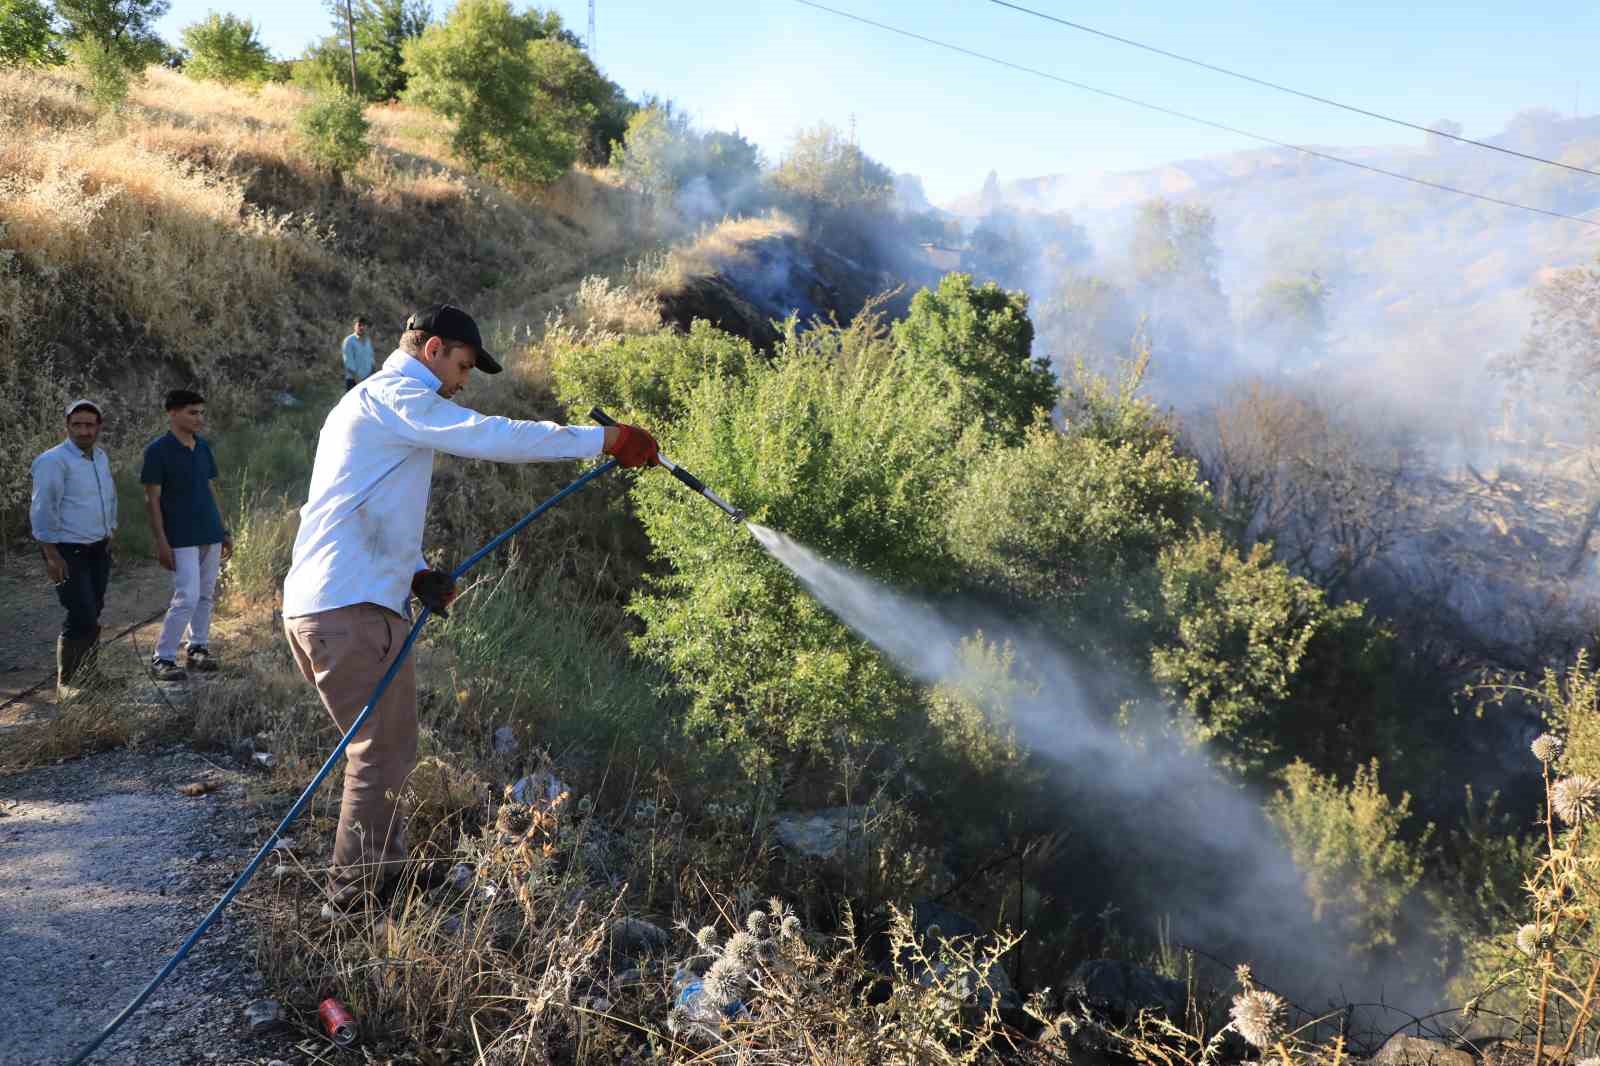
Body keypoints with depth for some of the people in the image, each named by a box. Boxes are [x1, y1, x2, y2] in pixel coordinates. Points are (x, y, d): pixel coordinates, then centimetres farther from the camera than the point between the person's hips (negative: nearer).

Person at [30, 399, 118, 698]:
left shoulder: (100, 456, 9)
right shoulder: (54, 461, -15)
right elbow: (43, 510, -18)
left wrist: (110, 534, 18)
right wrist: (52, 555, -20)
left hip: (98, 550, 7)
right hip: (67, 552, -7)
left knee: (93, 615, 11)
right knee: (82, 618, -12)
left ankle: (87, 676, 23)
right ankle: (66, 683, 1)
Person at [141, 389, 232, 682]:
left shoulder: (203, 447, 10)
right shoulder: (158, 450, -9)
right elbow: (152, 499, -9)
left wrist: (224, 531, 15)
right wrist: (161, 542, -13)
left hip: (210, 536, 7)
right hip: (182, 540, -6)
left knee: (206, 596, 11)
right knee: (186, 599, -11)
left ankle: (197, 648, 23)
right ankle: (162, 659, -2)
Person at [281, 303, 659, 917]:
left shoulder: (368, 403, 26)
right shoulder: (394, 396, -8)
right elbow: (493, 437, -20)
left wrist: (415, 574, 11)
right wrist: (607, 440, -18)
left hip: (317, 606, 11)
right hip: (352, 611, -11)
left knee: (380, 751, 19)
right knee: (384, 756, -3)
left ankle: (379, 879, 29)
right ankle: (354, 900, 6)